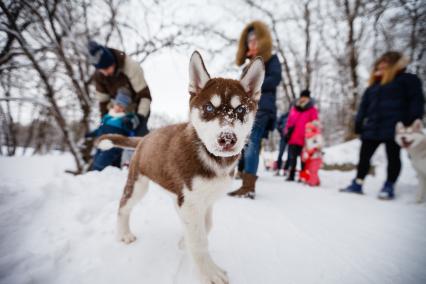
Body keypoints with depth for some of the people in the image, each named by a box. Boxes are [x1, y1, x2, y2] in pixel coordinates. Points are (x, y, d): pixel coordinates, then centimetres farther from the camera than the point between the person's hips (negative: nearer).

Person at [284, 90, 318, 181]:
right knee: (292, 157, 10)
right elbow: (289, 121, 17)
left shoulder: (312, 110, 1)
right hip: (293, 138, 5)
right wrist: (287, 132, 11)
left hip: (304, 139, -4)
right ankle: (291, 175, 19)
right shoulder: (294, 108, 14)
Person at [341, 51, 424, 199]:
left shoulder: (408, 80, 5)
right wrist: (358, 123, 7)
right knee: (364, 156, 4)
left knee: (393, 157, 2)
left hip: (394, 127, -5)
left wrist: (413, 123, -14)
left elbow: (417, 101, -3)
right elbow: (364, 106, 16)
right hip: (372, 128, 5)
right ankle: (357, 184, 11)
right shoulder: (374, 85, 19)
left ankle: (389, 187, 12)